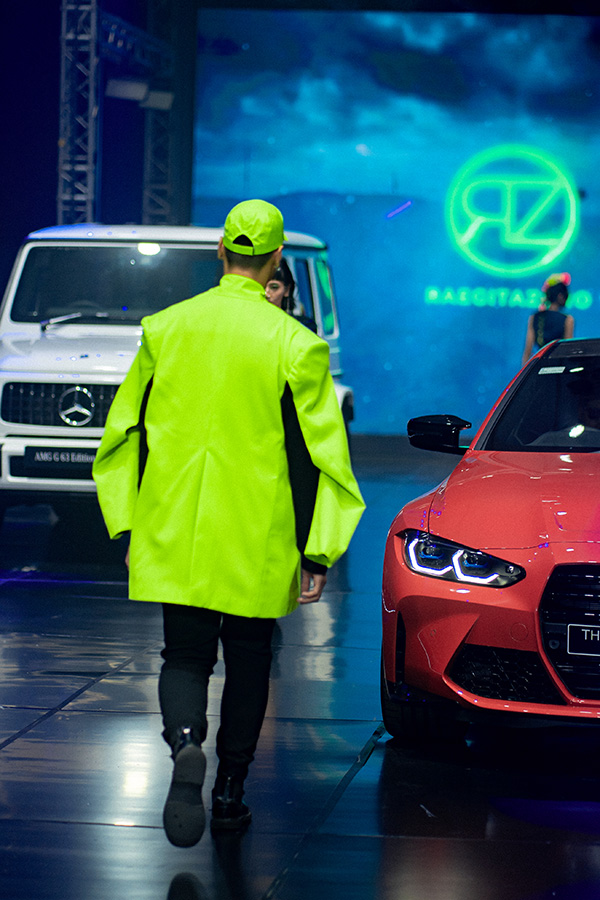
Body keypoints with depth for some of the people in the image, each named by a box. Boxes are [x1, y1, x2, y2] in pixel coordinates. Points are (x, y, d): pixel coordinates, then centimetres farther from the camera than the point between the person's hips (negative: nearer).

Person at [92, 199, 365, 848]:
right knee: (247, 662, 14)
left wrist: (127, 528, 15)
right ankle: (230, 791, 19)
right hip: (257, 546, -2)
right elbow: (321, 454, -8)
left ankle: (185, 743, -20)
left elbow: (125, 432, 8)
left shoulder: (165, 328, 2)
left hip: (173, 537, 2)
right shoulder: (295, 344, -7)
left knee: (185, 655, 9)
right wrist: (317, 555, -3)